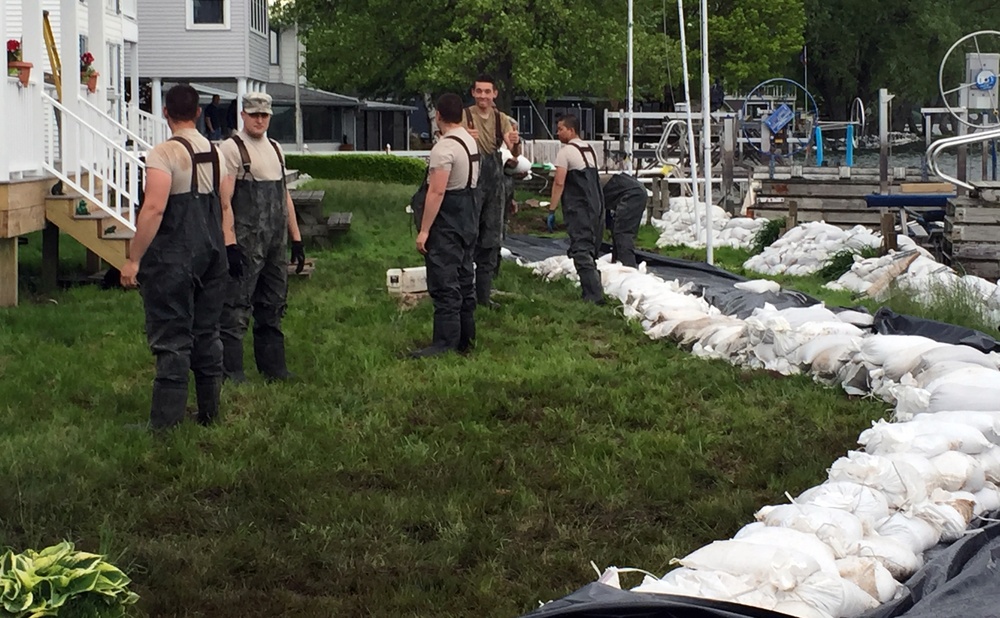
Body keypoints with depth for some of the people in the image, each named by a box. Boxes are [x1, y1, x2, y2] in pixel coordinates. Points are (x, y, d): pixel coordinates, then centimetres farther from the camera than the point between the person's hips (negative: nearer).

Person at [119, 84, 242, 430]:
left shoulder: (164, 154, -12)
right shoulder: (216, 153, 10)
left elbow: (154, 209, -20)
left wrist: (133, 259, -18)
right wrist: (229, 247, 20)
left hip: (172, 258, -7)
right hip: (212, 253, 7)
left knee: (171, 339, -5)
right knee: (207, 334, 14)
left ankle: (165, 421, -4)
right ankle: (209, 413, 21)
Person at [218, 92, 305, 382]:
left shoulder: (275, 149, 16)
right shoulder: (231, 148, -7)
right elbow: (224, 200, -13)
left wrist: (296, 238, 17)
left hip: (276, 241, 7)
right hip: (247, 240, -7)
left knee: (273, 305, 13)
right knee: (237, 307, -6)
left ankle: (273, 367, 21)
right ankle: (231, 372, -2)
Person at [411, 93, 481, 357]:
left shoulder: (444, 148, -18)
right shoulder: (471, 141, 12)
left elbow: (437, 191, -22)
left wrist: (424, 229, -21)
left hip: (447, 224, -10)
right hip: (469, 218, 10)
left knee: (444, 285, -7)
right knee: (464, 280, 15)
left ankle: (444, 343, -7)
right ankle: (465, 339, 22)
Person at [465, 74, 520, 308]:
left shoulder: (501, 119, 8)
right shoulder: (465, 116, -4)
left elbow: (514, 153, 1)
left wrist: (516, 143, -23)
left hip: (495, 182, 5)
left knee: (491, 240, 9)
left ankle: (484, 295, 17)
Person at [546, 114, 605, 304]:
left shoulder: (566, 151, -8)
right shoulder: (589, 150, 17)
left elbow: (559, 183, -13)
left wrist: (552, 210, -9)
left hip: (578, 208, -8)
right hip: (596, 206, 8)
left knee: (581, 251, -8)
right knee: (590, 251, 15)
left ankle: (593, 296, -15)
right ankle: (594, 293, 17)